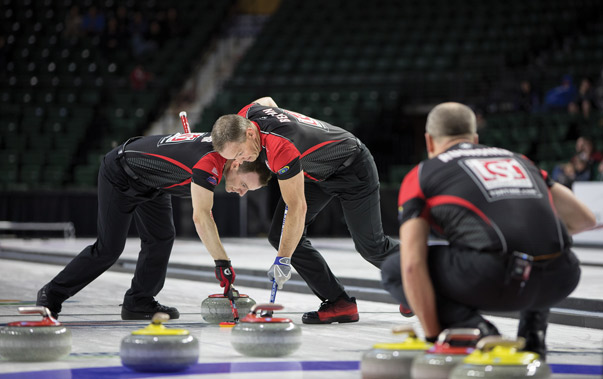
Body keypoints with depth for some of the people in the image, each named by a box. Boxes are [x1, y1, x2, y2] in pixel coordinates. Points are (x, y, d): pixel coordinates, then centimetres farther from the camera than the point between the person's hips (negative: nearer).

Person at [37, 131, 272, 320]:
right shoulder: (210, 162, -35)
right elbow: (201, 217, -42)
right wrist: (222, 262, -45)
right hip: (119, 174, -9)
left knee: (161, 239, -3)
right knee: (109, 248, -6)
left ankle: (138, 302, 3)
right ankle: (51, 295, 6)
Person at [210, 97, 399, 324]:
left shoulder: (280, 148, -43)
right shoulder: (246, 115, -18)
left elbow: (297, 209, -38)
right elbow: (267, 100, 9)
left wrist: (283, 259, -34)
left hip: (353, 168, -8)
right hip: (317, 173, 8)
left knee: (370, 246, 2)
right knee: (280, 235, -7)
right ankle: (338, 303, -4)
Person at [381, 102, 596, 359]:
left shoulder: (421, 175, 19)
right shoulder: (516, 160, 31)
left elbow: (412, 265, 6)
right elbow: (584, 219, 31)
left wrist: (433, 336, 11)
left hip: (493, 279, -5)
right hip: (559, 279, 5)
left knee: (394, 270, 19)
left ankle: (475, 330, 1)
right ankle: (533, 332, 22)